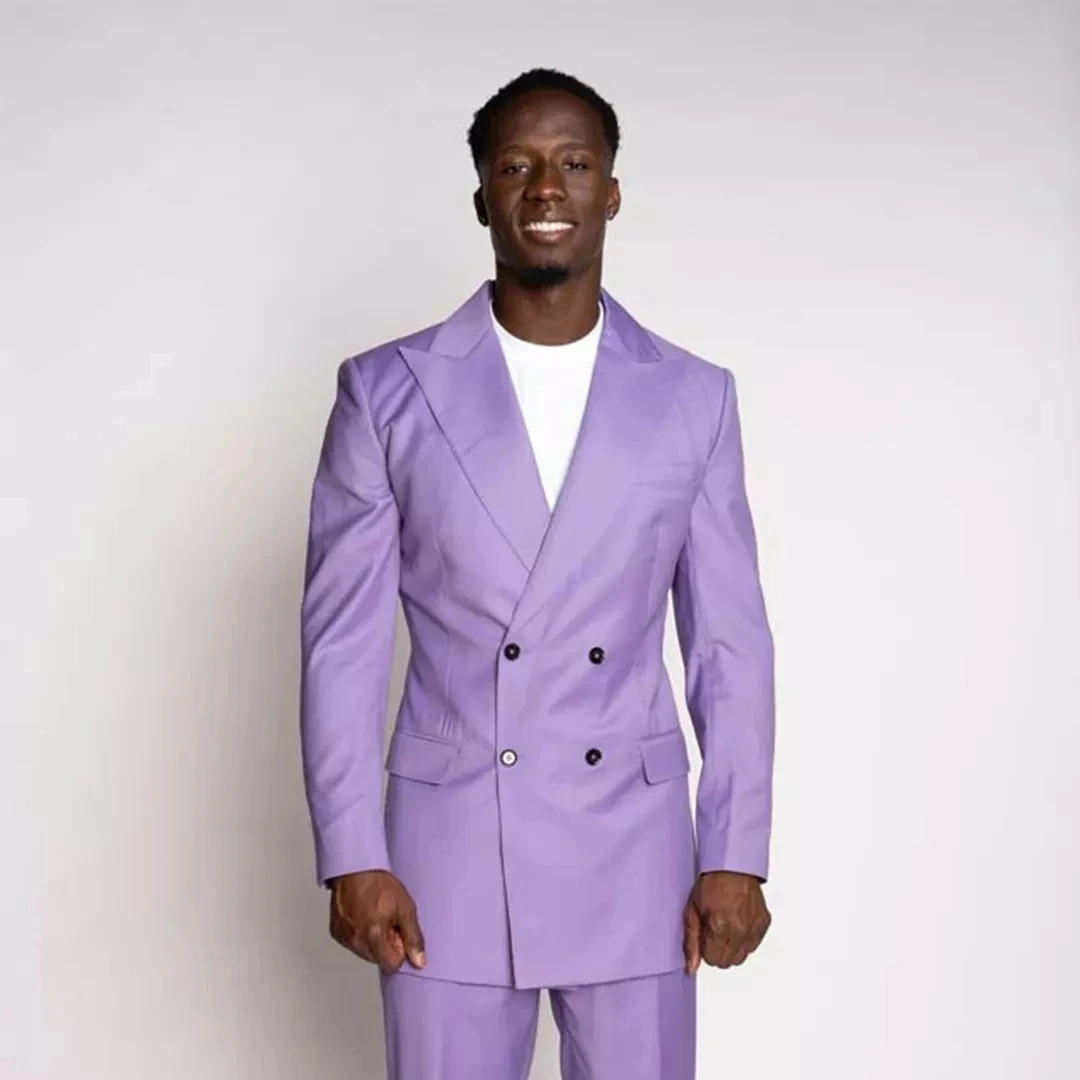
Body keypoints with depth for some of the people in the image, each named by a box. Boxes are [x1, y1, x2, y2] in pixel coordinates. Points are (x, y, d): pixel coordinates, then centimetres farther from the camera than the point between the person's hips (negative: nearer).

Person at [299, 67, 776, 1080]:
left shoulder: (694, 397, 2)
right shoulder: (387, 392, -2)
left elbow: (730, 643, 4)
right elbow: (343, 638, -1)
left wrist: (736, 856, 0)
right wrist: (352, 858, -6)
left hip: (634, 854, 1)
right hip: (449, 853, -1)